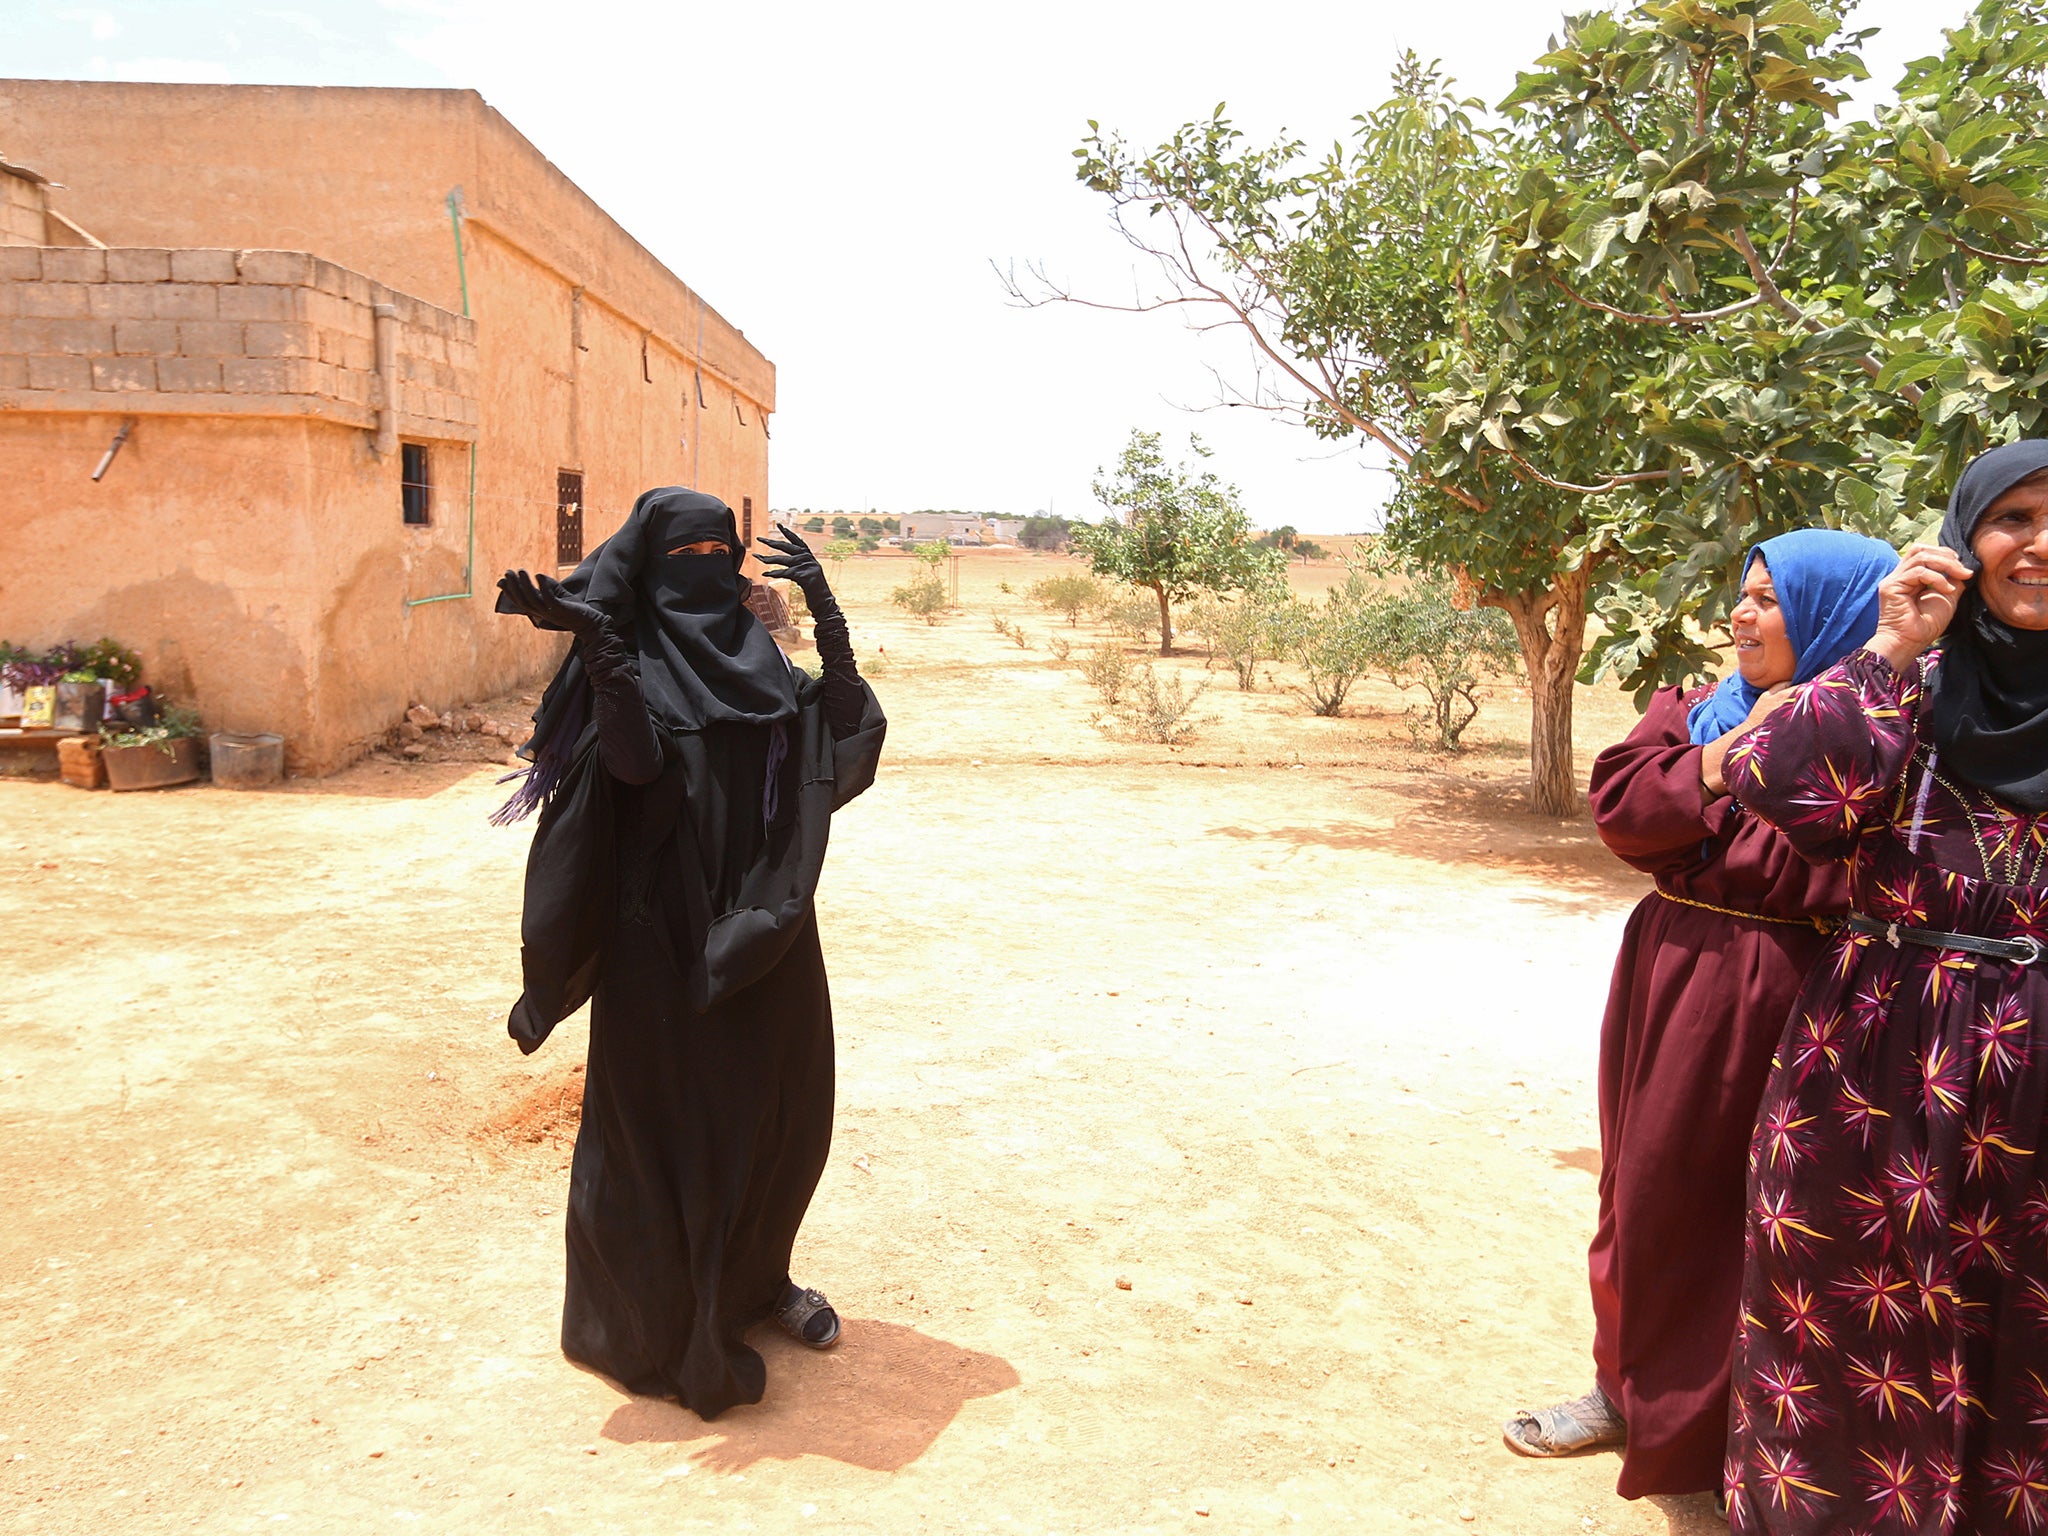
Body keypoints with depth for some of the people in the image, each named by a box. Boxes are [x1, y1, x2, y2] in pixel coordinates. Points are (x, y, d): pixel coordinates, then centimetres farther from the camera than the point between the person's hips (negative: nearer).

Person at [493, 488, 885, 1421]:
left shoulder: (755, 657, 10)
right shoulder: (629, 658, -6)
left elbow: (846, 730, -1)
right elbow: (638, 762, -24)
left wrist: (827, 617, -7)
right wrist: (596, 643, -33)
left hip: (764, 926, 6)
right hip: (668, 931, -6)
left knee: (781, 1107, 16)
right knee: (676, 1122, 4)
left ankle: (756, 1279, 38)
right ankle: (676, 1333, 21)